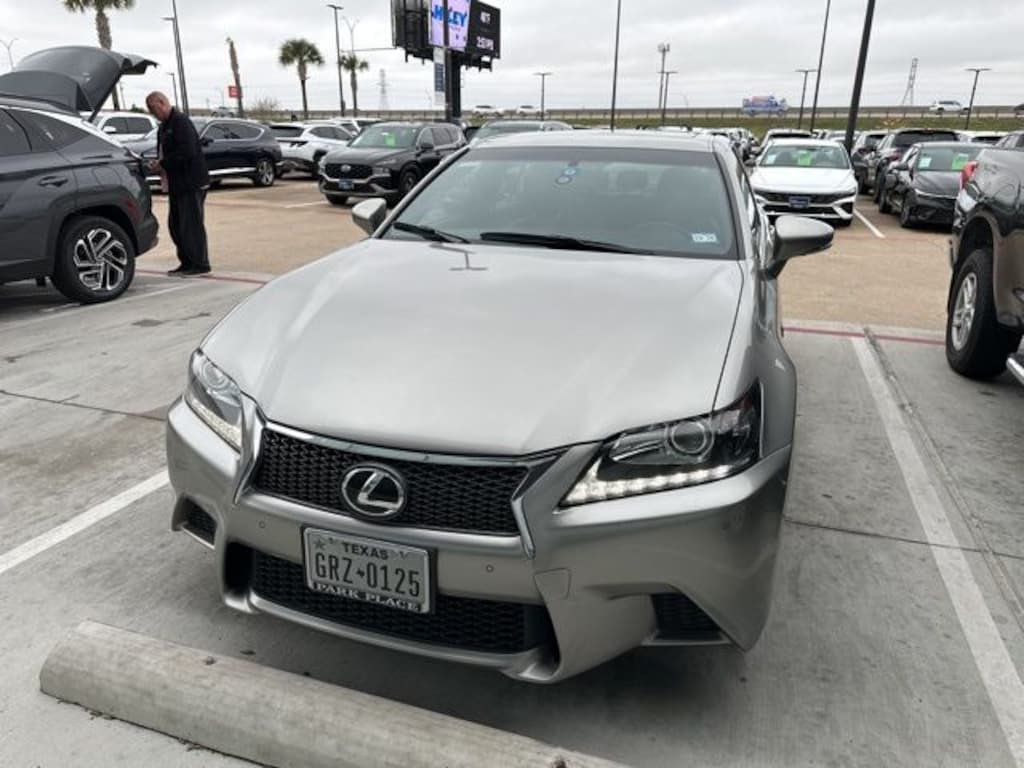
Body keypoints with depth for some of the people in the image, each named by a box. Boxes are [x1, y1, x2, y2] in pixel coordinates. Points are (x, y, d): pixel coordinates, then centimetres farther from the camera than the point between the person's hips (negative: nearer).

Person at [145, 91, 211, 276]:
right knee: (175, 224, 12)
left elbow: (187, 152, -23)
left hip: (191, 183, -10)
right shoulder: (164, 126, 18)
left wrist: (163, 164, -17)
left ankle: (199, 264, 1)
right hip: (177, 184, 10)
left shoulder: (181, 122, -12)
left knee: (191, 224, -6)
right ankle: (187, 263, 19)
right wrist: (157, 163, 3)